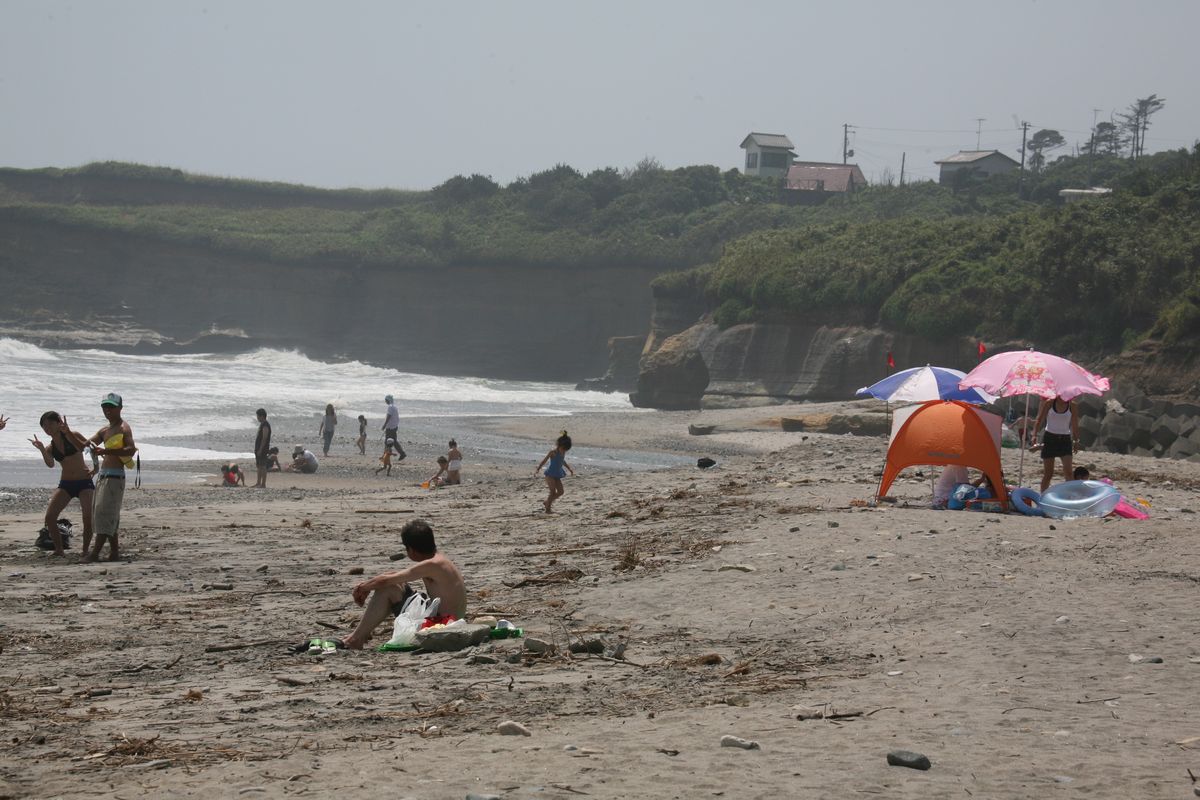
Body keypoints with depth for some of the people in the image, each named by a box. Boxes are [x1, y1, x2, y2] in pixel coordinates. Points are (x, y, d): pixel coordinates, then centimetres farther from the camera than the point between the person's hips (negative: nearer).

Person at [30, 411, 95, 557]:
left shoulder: (71, 436, -4)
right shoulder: (51, 448, 6)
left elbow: (82, 447, -25)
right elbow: (50, 464, -14)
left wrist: (67, 432, -33)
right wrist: (42, 450, -30)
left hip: (84, 481, -4)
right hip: (65, 484, 4)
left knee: (89, 517, -18)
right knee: (50, 517, -11)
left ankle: (85, 550, -3)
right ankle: (59, 549, 0)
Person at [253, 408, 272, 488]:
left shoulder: (265, 425, -15)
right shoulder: (262, 424, 16)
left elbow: (264, 439, -21)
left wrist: (260, 450, -23)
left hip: (263, 449, -10)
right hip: (258, 449, 10)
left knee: (262, 467, -8)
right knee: (258, 466, 13)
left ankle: (263, 484, -8)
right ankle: (258, 483, 18)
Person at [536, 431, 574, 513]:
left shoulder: (563, 453, 5)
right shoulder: (553, 452, -16)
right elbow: (544, 461, -14)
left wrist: (570, 469, 34)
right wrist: (537, 469, -21)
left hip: (557, 475, 8)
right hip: (550, 474, -8)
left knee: (560, 492, 5)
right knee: (553, 491, -13)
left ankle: (546, 502, 22)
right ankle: (547, 509, -6)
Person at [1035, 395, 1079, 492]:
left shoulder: (1072, 405, 0)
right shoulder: (1049, 403, -2)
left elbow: (1075, 425, 6)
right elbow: (1039, 420, -1)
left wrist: (1076, 441, 1)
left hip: (1065, 439, 1)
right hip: (1050, 438, -1)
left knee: (1068, 472, -12)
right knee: (1048, 473, 2)